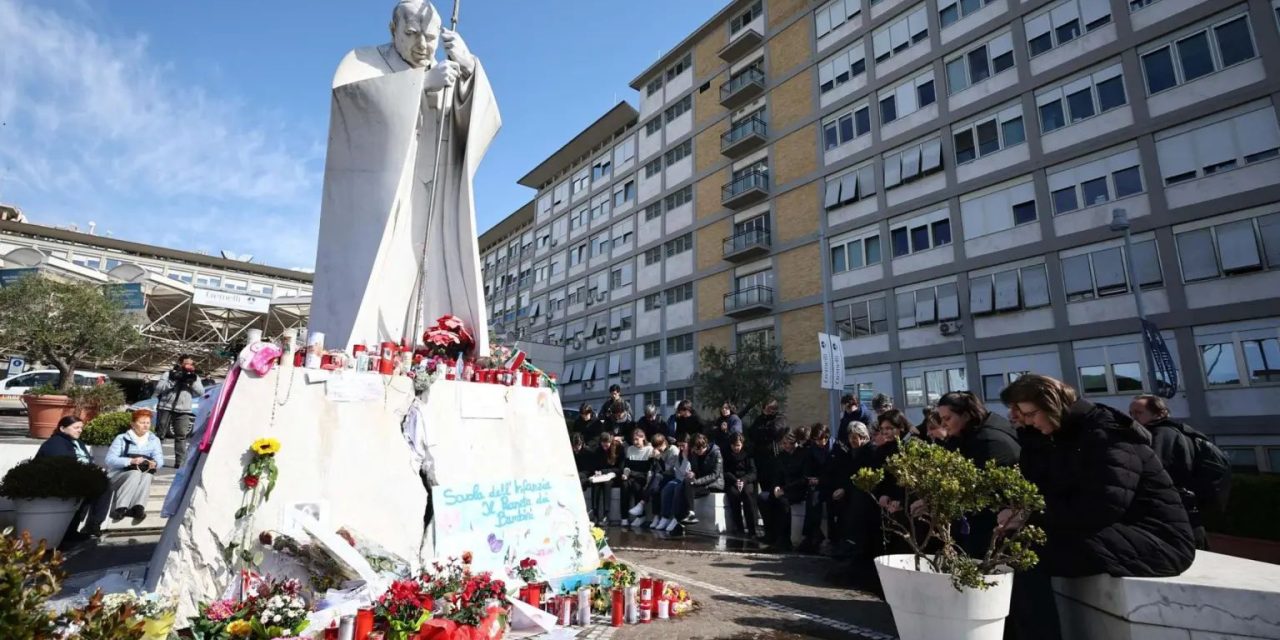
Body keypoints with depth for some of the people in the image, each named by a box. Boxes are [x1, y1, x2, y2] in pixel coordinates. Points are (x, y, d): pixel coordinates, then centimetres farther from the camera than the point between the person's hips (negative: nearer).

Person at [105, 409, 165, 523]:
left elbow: (160, 459, -1)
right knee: (135, 473, -34)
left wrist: (155, 463, -26)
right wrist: (131, 461, -28)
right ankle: (120, 508, -41)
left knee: (147, 475, -32)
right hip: (117, 475, -2)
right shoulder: (122, 439, 5)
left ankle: (138, 507, -47)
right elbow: (110, 460, -10)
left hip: (144, 476, 2)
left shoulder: (154, 440, 14)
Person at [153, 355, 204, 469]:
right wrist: (174, 380, -16)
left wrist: (193, 381, -13)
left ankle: (180, 462, 1)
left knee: (181, 436, -1)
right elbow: (159, 388, -6)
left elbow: (201, 392, 1)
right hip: (166, 408, -2)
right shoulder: (170, 374, 5)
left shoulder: (194, 377, 13)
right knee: (160, 434, 4)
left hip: (183, 411, 2)